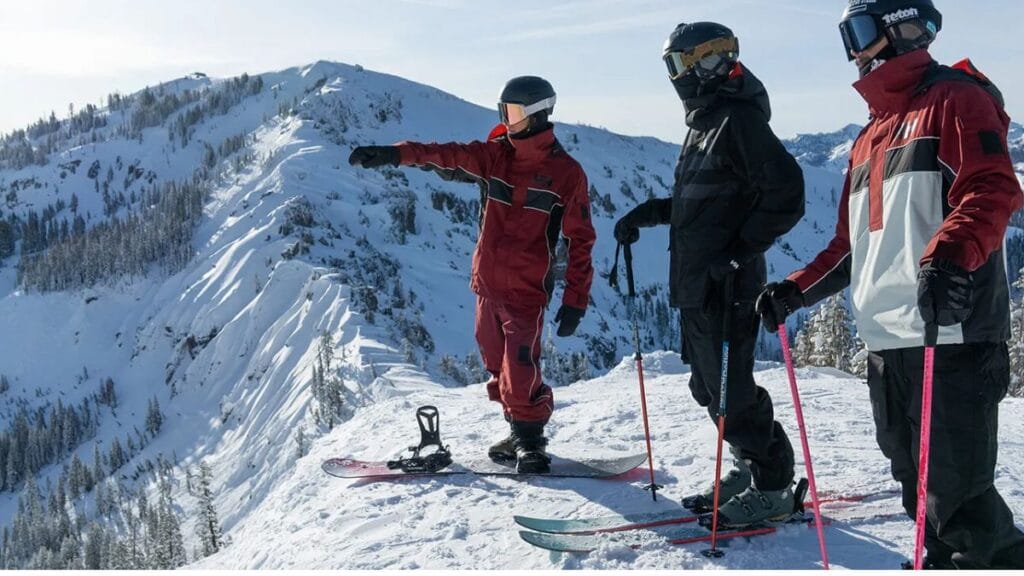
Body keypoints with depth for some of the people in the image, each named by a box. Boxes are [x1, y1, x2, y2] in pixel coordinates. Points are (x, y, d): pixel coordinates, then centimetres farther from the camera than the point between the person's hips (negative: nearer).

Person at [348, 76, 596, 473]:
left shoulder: (566, 172, -6)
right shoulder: (497, 154, 6)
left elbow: (581, 239, -5)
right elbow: (449, 155, -8)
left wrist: (576, 299, -10)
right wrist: (394, 154, -24)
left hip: (527, 290, -6)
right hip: (487, 284, 6)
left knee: (520, 373, -11)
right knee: (498, 367, 13)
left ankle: (531, 440, 10)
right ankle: (521, 435, 29)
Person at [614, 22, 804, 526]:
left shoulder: (739, 120, -13)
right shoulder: (705, 122, 17)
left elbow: (786, 196, -19)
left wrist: (740, 249, -22)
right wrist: (648, 213, 15)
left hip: (726, 285, -10)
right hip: (697, 284, 10)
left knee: (730, 389, -5)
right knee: (709, 386, 16)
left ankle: (773, 487, 9)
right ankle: (749, 469, 29)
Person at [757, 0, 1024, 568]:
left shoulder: (955, 98, 0)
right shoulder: (869, 137, 24)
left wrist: (947, 255, -34)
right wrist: (796, 290, 16)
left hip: (952, 334, -8)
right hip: (884, 340, 8)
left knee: (955, 488, -7)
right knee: (917, 481, 12)